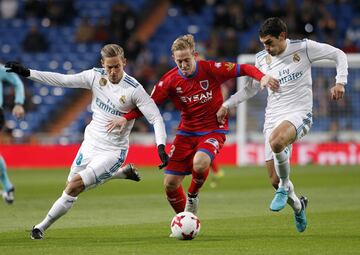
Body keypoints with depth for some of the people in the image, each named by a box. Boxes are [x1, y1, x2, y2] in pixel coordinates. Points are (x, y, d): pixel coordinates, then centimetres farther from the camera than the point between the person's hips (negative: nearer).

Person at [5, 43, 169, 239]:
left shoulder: (134, 89, -18)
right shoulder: (96, 76, -6)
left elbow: (156, 118, -16)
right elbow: (62, 80, -2)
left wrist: (161, 146, -29)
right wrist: (27, 73, -7)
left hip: (112, 151, -6)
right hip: (90, 143, 6)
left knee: (75, 186, -18)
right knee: (71, 185, 18)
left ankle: (42, 227, -2)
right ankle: (123, 172, 32)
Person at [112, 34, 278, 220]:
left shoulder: (211, 69, -13)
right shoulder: (170, 80, -6)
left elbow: (243, 69, -10)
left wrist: (262, 77, -29)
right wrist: (125, 118, -16)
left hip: (213, 130, -3)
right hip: (186, 132, 3)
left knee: (200, 163, -35)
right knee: (170, 184, -2)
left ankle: (192, 196, -1)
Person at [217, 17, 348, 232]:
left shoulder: (304, 48, -4)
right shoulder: (262, 59, 8)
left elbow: (339, 55, 3)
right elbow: (251, 89, 22)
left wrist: (340, 82, -11)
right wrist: (227, 105, 12)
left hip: (298, 114, -5)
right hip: (273, 117, 5)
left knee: (276, 141, -40)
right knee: (275, 180, 1)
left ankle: (284, 188, -16)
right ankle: (297, 205, 33)